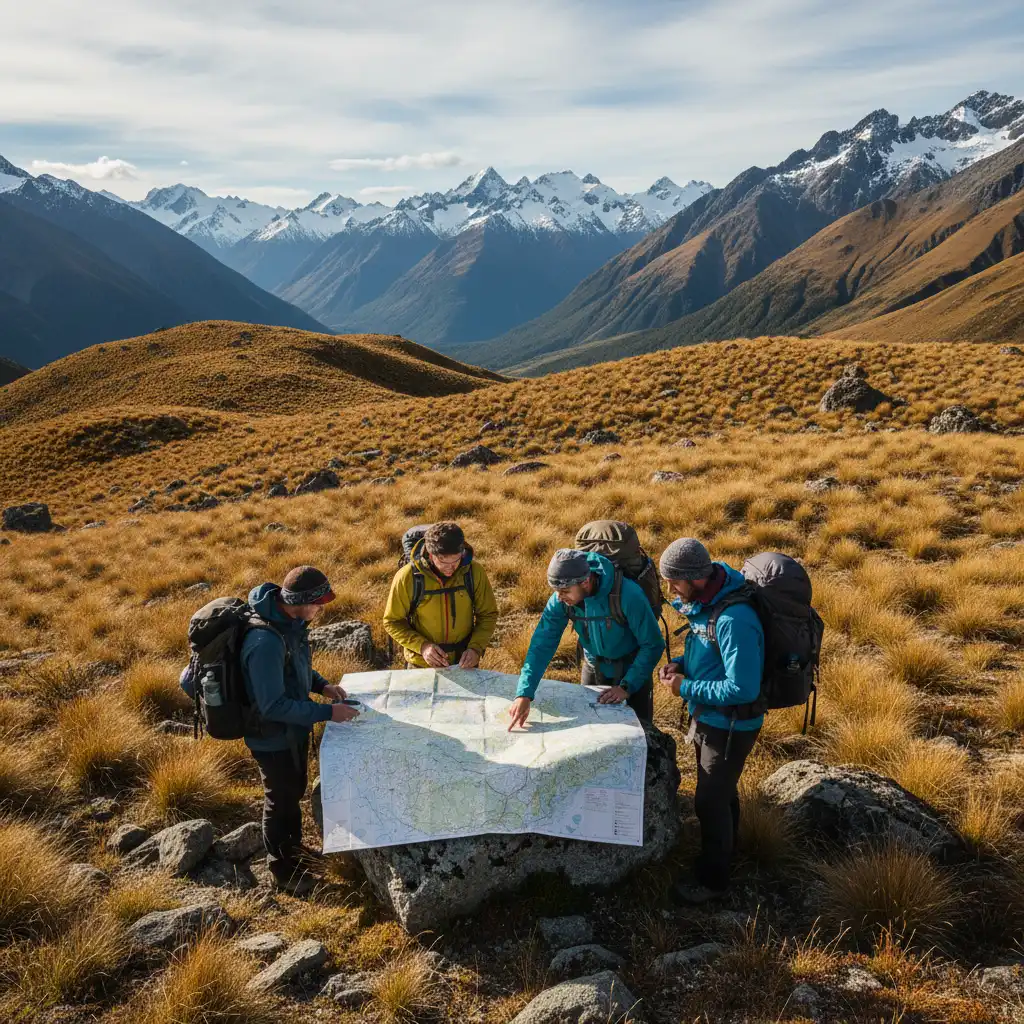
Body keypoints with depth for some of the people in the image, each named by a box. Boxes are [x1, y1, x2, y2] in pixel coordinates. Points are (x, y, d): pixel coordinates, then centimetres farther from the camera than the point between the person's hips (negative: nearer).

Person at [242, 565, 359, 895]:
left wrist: (322, 685, -4)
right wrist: (326, 713, -29)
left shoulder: (291, 621, -9)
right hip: (273, 735, -8)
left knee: (294, 792, 27)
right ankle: (281, 868, 37)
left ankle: (294, 846, 51)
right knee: (280, 800, 14)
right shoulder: (266, 641, -37)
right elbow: (273, 705, -32)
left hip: (294, 728, 8)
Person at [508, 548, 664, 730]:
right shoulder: (559, 601, -22)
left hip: (632, 669, -3)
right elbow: (542, 645, -23)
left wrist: (627, 687, -26)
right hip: (594, 667, 3)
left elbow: (653, 645, -24)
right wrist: (524, 694, -33)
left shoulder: (628, 595, -34)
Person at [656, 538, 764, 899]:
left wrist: (686, 688, -23)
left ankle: (713, 878, 27)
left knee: (711, 801, 7)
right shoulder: (704, 603, -4)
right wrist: (681, 664, -5)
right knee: (721, 790, 26)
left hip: (730, 726, -9)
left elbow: (743, 689, -32)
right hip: (708, 717, 9)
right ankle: (723, 851, 48)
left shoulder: (733, 619, -33)